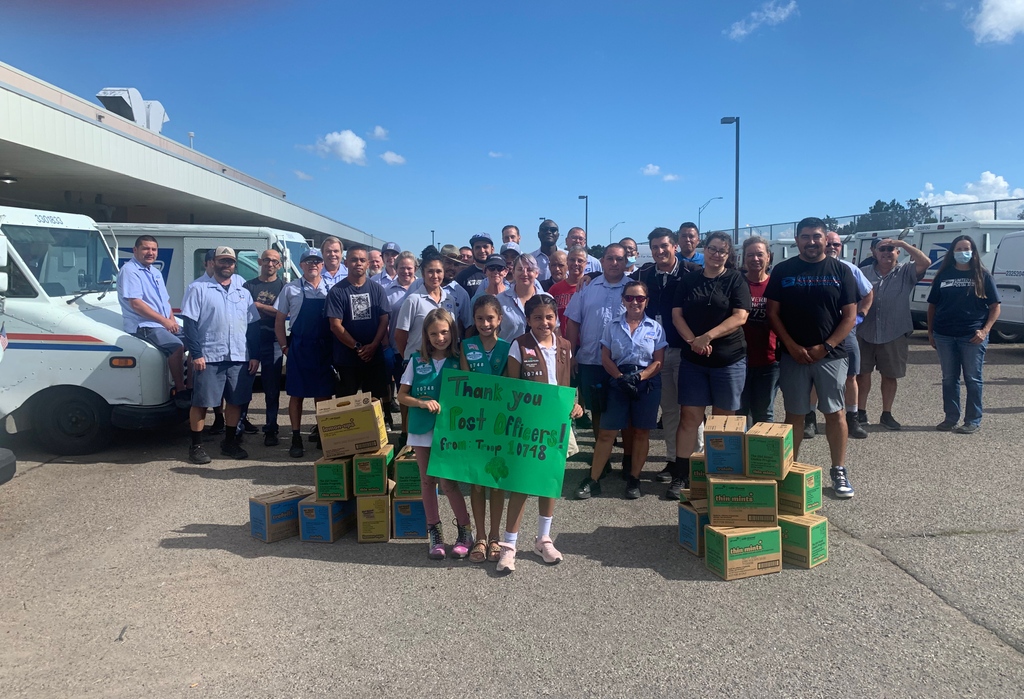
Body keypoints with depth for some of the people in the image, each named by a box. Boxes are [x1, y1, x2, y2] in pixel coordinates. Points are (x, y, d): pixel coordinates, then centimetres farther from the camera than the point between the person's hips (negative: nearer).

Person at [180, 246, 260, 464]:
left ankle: (230, 442, 22)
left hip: (239, 357, 4)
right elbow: (190, 323, -5)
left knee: (236, 401, 8)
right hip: (208, 356, -4)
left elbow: (253, 324, 12)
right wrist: (195, 354, -13)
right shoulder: (198, 288, 0)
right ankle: (196, 446, 10)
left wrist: (255, 355, 4)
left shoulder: (243, 290, 13)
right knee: (201, 402, 0)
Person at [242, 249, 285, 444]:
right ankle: (241, 419, 23)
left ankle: (271, 429, 5)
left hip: (273, 342, -1)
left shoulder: (283, 286, 8)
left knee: (272, 388, 0)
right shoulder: (249, 286, 12)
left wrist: (258, 305, -6)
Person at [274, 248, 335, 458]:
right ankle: (296, 439, 15)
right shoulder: (290, 289, 1)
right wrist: (285, 347, -2)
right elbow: (279, 321, 5)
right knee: (296, 394, 5)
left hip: (325, 348, 1)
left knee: (323, 395, 7)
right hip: (299, 348, -1)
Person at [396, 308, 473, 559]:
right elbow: (402, 395, 2)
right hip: (422, 429, 3)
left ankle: (465, 531, 12)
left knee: (448, 481, -6)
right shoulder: (417, 360, 0)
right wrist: (422, 403, -15)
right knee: (428, 481, 10)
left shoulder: (459, 361, -4)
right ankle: (434, 532, 24)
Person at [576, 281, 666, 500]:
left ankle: (634, 479, 18)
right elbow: (605, 358, 2)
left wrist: (639, 377, -15)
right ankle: (592, 480, 4)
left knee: (641, 432, 6)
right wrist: (621, 377, -13)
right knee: (607, 432, -1)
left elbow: (658, 361, 0)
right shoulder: (612, 326, 5)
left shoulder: (655, 328, 3)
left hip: (647, 383, 0)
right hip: (619, 382, 0)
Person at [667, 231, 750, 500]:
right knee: (689, 416, -1)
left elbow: (740, 316, -10)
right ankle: (680, 475, 3)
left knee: (723, 418, 6)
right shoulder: (688, 280, 8)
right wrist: (692, 340, -14)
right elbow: (676, 314, 3)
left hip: (729, 359, -2)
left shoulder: (735, 280, 0)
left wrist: (708, 337, -19)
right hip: (692, 359, 2)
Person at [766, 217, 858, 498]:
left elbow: (850, 316, 0)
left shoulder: (840, 271, 3)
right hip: (793, 355, 0)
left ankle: (839, 471, 15)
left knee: (834, 412, 5)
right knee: (794, 414, 6)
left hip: (830, 355, 0)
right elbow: (773, 312, 2)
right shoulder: (782, 271, 3)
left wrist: (826, 347, -10)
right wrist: (792, 346, -9)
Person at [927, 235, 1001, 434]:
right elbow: (932, 306, 12)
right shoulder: (943, 275, 8)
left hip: (972, 337, -2)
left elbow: (995, 307, 1)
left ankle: (973, 421, 11)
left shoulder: (982, 276, 2)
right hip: (944, 336, 3)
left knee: (973, 379, 3)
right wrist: (930, 332, 7)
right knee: (949, 379, 9)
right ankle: (951, 418, 19)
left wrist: (985, 330, -11)